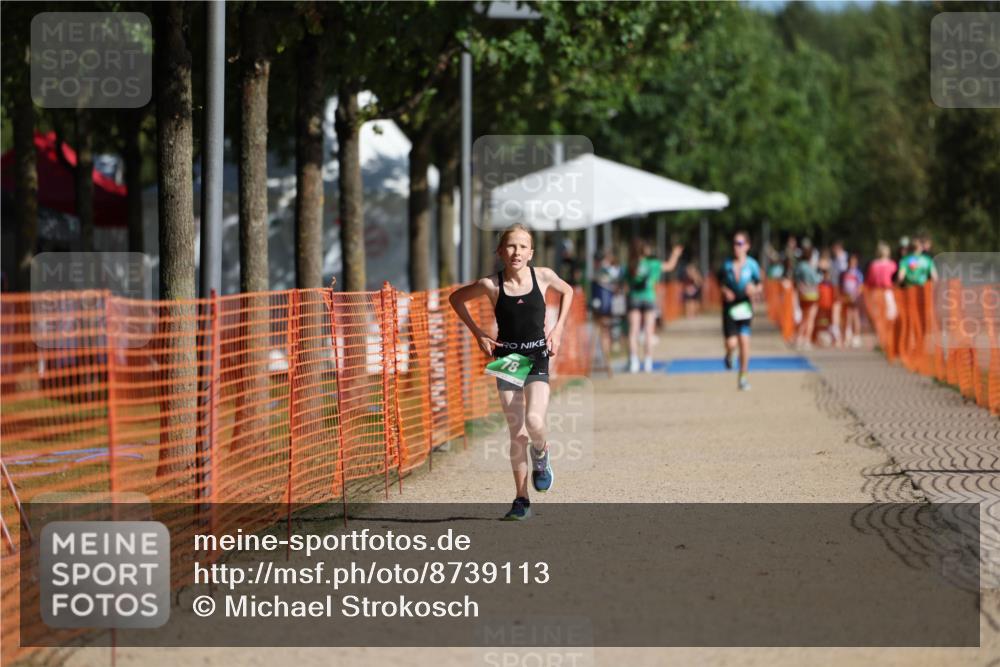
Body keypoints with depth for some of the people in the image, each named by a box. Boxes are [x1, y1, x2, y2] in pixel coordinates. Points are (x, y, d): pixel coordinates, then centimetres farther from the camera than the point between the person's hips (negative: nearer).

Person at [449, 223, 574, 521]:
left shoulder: (543, 276, -6)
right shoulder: (491, 284, -8)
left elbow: (567, 291, 16)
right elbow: (456, 298, 9)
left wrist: (557, 329, 8)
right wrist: (478, 332, 3)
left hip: (537, 359, 0)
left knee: (534, 421, -22)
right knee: (517, 432, 1)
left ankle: (541, 456, 13)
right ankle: (521, 499, 11)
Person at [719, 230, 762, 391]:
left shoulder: (752, 265, -3)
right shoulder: (727, 264, 0)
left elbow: (759, 286, 2)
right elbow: (720, 283, 12)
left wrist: (754, 290, -20)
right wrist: (725, 291, -9)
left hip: (744, 305, -1)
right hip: (730, 305, 1)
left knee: (744, 340, -7)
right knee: (731, 343, -9)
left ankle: (744, 376, 7)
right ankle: (729, 354, 30)